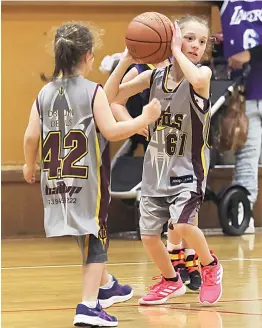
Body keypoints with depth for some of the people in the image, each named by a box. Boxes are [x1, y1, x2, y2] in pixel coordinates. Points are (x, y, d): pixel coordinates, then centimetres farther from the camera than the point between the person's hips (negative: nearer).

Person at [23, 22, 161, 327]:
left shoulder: (45, 94, 4)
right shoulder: (93, 91, -10)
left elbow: (30, 136, 1)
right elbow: (111, 131, -16)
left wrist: (30, 166, 18)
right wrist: (145, 119, -4)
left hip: (57, 180, 6)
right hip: (88, 179, -6)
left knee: (87, 235, 23)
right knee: (93, 239, 0)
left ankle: (105, 286, 41)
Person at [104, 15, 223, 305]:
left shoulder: (202, 73, -13)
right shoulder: (154, 77, -2)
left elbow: (198, 80, -40)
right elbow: (110, 97, -4)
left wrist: (176, 51, -26)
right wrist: (126, 61, -16)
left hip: (188, 168, -5)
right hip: (156, 169, 5)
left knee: (181, 224, -25)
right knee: (149, 235, 7)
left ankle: (211, 267, 5)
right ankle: (171, 281, 36)